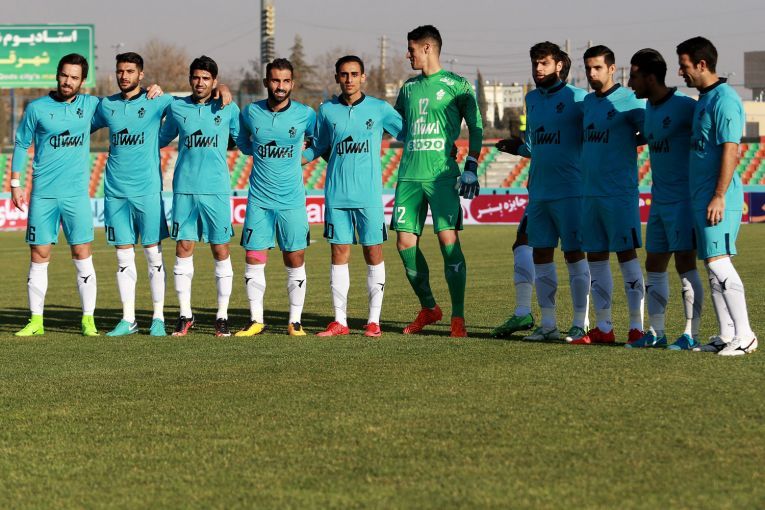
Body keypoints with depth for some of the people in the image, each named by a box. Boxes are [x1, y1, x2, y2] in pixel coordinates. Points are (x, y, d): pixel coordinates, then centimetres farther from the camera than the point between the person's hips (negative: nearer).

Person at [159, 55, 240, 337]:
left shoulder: (228, 109, 4)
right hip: (184, 189, 1)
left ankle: (222, 317, 7)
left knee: (221, 250, 0)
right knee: (183, 249, 1)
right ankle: (185, 315, 9)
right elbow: (161, 139, 23)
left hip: (217, 190, -1)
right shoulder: (177, 107, 9)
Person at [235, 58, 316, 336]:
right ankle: (256, 320, 8)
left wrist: (301, 156, 1)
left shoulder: (305, 114, -3)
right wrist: (260, 152, 8)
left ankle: (295, 321, 10)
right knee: (254, 259, -1)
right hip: (259, 199, 1)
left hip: (292, 200, -1)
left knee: (295, 260, 1)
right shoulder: (250, 112, 1)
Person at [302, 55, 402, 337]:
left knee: (373, 253, 0)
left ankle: (374, 320, 6)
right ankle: (340, 321, 6)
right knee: (339, 253, 2)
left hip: (369, 195, -2)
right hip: (336, 195, 2)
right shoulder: (327, 111, 7)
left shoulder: (380, 109, 1)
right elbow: (318, 148, 18)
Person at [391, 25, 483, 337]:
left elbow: (475, 127, 1)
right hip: (409, 175, 6)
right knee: (405, 242, 1)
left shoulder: (456, 85, 2)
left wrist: (471, 168, -7)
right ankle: (428, 309, 17)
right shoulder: (409, 87, 18)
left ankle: (458, 317, -7)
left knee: (448, 240, -12)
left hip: (442, 175, -6)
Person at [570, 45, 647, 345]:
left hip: (619, 193, -8)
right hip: (591, 192, 8)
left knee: (626, 255, -6)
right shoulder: (588, 102, 14)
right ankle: (603, 328, 13)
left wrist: (628, 144, -9)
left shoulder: (627, 101, -8)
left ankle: (637, 327, -2)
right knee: (595, 257, 8)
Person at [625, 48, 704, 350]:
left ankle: (691, 334, -5)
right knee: (654, 265, 9)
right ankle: (656, 333, 15)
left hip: (683, 200, -9)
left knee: (685, 263, -8)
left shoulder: (683, 106, -14)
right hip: (659, 201, 9)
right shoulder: (648, 109, 12)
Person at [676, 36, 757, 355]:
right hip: (701, 198, 10)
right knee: (712, 267, 10)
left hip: (718, 200, -10)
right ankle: (726, 335, 14)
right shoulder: (703, 100, 17)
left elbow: (730, 150, -19)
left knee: (718, 262, -14)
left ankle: (744, 335, -13)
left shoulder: (724, 100, -13)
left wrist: (719, 197, -23)